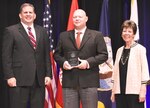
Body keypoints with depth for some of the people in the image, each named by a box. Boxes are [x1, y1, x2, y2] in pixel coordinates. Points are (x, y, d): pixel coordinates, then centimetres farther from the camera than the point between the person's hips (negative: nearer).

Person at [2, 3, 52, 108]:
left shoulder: (42, 31, 14)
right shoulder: (11, 31, 2)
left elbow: (47, 55, 14)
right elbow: (6, 56, -2)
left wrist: (48, 75, 6)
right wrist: (9, 76, -10)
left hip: (39, 80, 4)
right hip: (19, 79, -4)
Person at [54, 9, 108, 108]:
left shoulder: (97, 35, 6)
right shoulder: (64, 36, 14)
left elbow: (104, 55, 1)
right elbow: (57, 54, 17)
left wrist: (88, 62, -12)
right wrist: (63, 62, -5)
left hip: (89, 81, -2)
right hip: (69, 81, 2)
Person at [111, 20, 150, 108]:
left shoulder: (140, 49, -2)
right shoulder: (120, 50, 15)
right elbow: (116, 70, 16)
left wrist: (143, 90, -11)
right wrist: (113, 90, 13)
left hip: (135, 91, -5)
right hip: (120, 91, 5)